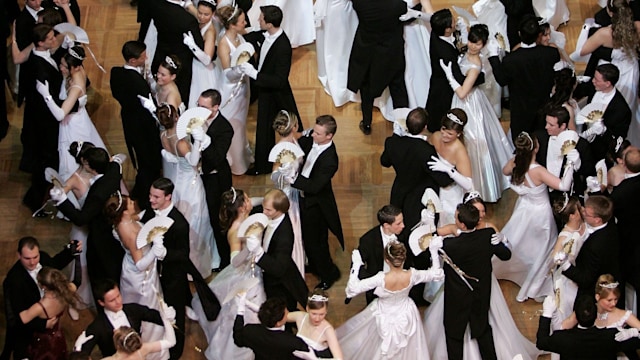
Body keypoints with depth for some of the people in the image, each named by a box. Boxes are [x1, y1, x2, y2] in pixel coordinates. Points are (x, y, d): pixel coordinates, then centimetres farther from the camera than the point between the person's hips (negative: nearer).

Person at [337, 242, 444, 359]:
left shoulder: (381, 279, -37)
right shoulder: (411, 275, -29)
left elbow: (353, 288, -32)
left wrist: (356, 264, -25)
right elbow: (438, 274, -13)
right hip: (406, 316, 3)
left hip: (385, 318, -3)